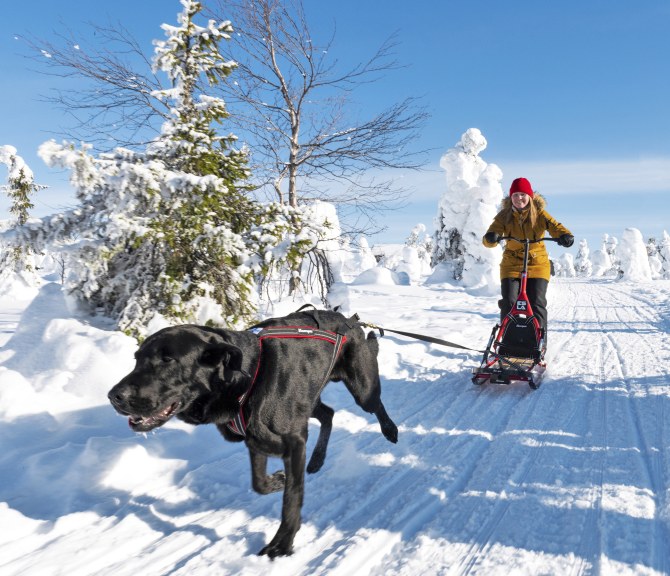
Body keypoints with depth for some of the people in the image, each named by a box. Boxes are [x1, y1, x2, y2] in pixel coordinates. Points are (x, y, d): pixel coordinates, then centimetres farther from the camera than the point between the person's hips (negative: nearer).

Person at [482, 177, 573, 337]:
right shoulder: (504, 215, -1)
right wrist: (490, 238, -37)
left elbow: (554, 225, -18)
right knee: (508, 303, -7)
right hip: (511, 265, 1)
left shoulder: (539, 213, -4)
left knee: (537, 303, -6)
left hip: (538, 264, 0)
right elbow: (494, 231, -12)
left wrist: (565, 235, -41)